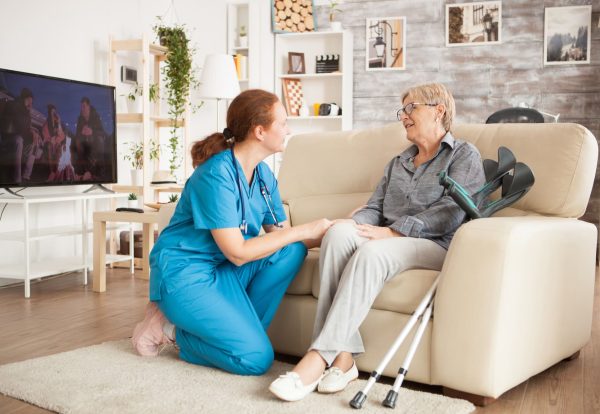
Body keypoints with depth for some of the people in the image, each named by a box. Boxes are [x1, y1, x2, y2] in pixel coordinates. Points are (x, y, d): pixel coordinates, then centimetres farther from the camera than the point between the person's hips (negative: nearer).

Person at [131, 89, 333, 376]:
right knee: (256, 358, -17)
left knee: (292, 251, -14)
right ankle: (173, 328, 2)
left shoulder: (264, 174, 5)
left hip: (222, 270, 8)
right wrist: (303, 230, -19)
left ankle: (240, 328, -4)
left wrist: (325, 235, -12)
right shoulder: (217, 175, -22)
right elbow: (237, 253, -23)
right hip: (185, 274, -8)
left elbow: (280, 233, 4)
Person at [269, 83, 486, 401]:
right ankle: (342, 356, -35)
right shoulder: (398, 162, 29)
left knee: (372, 252, -36)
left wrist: (393, 232, -20)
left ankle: (319, 357, -38)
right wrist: (352, 223, -7)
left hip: (436, 245, -5)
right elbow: (375, 207, 17)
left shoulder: (464, 156, 7)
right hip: (390, 240, 5)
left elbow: (450, 213, -9)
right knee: (339, 233, -28)